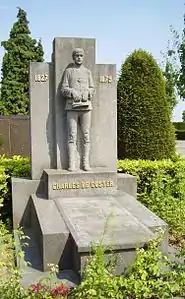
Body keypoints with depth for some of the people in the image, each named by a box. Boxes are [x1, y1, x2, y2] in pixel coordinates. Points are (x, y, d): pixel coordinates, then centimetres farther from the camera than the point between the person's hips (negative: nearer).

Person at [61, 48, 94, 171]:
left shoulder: (88, 72, 15)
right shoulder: (68, 71, 10)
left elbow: (92, 89, 12)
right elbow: (64, 89, 4)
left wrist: (87, 93, -10)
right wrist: (73, 92, -15)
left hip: (86, 106, 2)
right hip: (72, 107, -2)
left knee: (86, 135, 1)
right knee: (72, 136, -4)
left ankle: (86, 163, 6)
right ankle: (72, 163, -2)